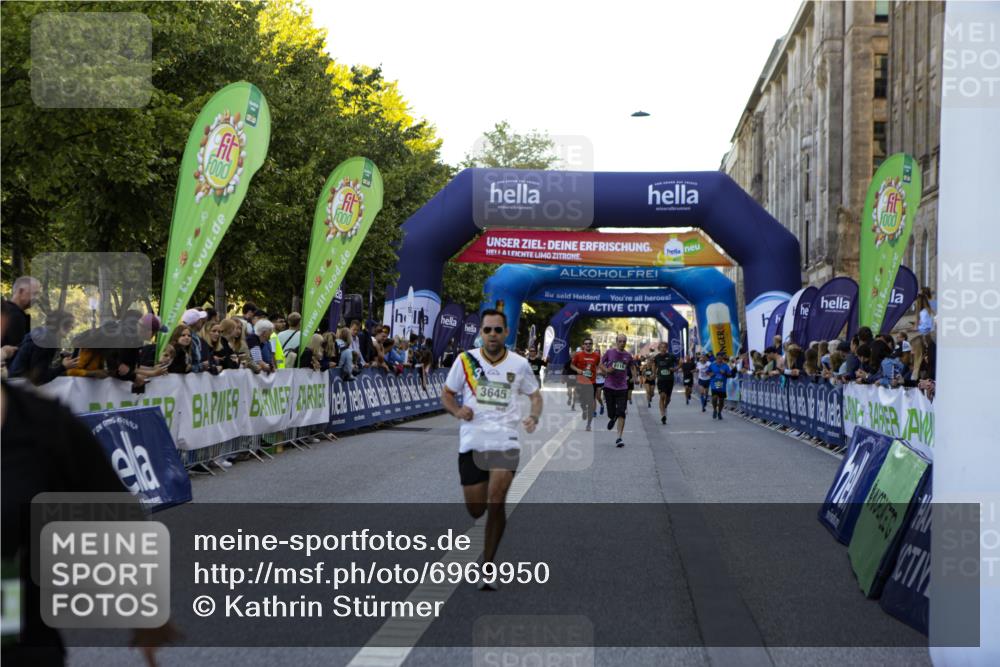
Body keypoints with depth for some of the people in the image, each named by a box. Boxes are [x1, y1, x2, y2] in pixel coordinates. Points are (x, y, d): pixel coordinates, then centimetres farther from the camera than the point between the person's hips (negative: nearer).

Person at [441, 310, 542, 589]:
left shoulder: (519, 364, 2)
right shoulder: (465, 360, 1)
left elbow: (535, 395, 15)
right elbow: (446, 395, 10)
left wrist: (534, 416, -6)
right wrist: (457, 411, -12)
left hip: (505, 442, -1)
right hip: (471, 442, 1)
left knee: (496, 503, -17)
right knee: (475, 510, 5)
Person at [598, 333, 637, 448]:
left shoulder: (628, 356, 5)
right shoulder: (609, 352, 0)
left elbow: (632, 367, 21)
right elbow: (601, 365, 8)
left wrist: (634, 376, 3)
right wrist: (606, 370, -12)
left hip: (622, 388, 1)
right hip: (609, 386, -1)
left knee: (621, 413, -10)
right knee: (611, 413, 3)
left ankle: (619, 438, -8)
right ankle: (612, 418, 43)